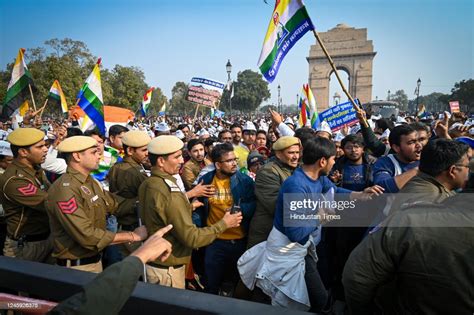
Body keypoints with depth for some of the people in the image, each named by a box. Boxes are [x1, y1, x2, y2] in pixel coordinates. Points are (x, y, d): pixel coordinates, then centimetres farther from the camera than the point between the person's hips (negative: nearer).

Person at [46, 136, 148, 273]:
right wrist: (133, 236, -23)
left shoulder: (91, 182, 5)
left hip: (96, 260, 8)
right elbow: (86, 235, -27)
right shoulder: (65, 189, -24)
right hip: (77, 267, -8)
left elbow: (114, 204, 2)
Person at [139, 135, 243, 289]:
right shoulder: (170, 193, -29)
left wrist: (187, 207, 12)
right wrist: (223, 224, -17)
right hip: (167, 269, -8)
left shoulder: (146, 184, -1)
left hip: (151, 260, 8)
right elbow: (191, 238, -27)